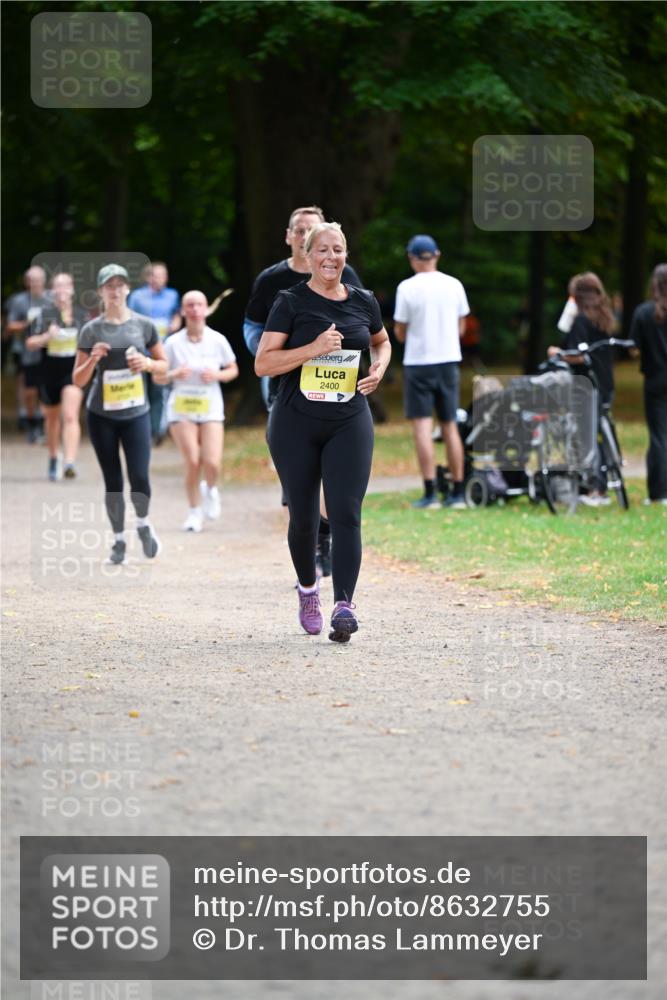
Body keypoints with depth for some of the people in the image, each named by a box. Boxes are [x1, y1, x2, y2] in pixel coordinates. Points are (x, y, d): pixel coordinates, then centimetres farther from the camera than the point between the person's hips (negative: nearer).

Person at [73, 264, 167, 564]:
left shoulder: (143, 325, 3)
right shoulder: (91, 331, 1)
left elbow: (164, 366, 11)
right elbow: (78, 380, 2)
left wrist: (147, 363, -10)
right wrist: (93, 360, -16)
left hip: (136, 413, 0)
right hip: (101, 415, 0)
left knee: (139, 477, -11)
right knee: (112, 481, 3)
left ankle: (143, 525, 18)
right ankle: (119, 540, 16)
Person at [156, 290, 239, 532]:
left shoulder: (217, 340, 1)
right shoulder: (174, 343, -3)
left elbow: (233, 370, 12)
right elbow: (157, 377, 3)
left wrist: (217, 375, -9)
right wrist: (174, 374, -18)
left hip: (210, 406, 1)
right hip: (181, 407, -1)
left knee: (212, 463, -11)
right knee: (192, 462, -10)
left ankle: (210, 489, 24)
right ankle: (195, 511, 10)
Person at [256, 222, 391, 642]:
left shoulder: (364, 302, 7)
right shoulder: (291, 302, -3)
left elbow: (382, 341, 27)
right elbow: (263, 363, -9)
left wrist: (380, 366, 5)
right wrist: (313, 349, -20)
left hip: (349, 422, 2)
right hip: (296, 423, -1)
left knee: (346, 513, -12)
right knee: (304, 517, 7)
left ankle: (344, 605, -18)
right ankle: (308, 588, 34)